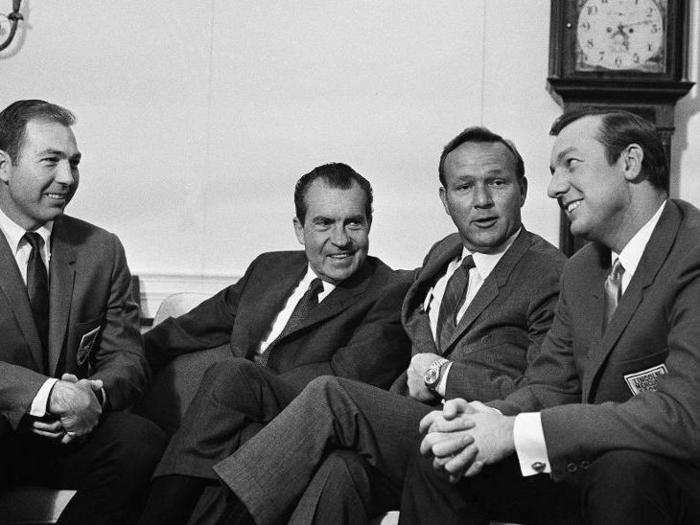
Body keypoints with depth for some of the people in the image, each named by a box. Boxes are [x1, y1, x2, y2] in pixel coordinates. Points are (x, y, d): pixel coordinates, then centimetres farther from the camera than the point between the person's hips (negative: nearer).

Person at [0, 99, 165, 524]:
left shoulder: (102, 250, 8)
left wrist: (94, 393, -19)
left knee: (143, 441, -26)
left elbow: (126, 356, 5)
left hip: (67, 436, 4)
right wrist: (47, 394, -32)